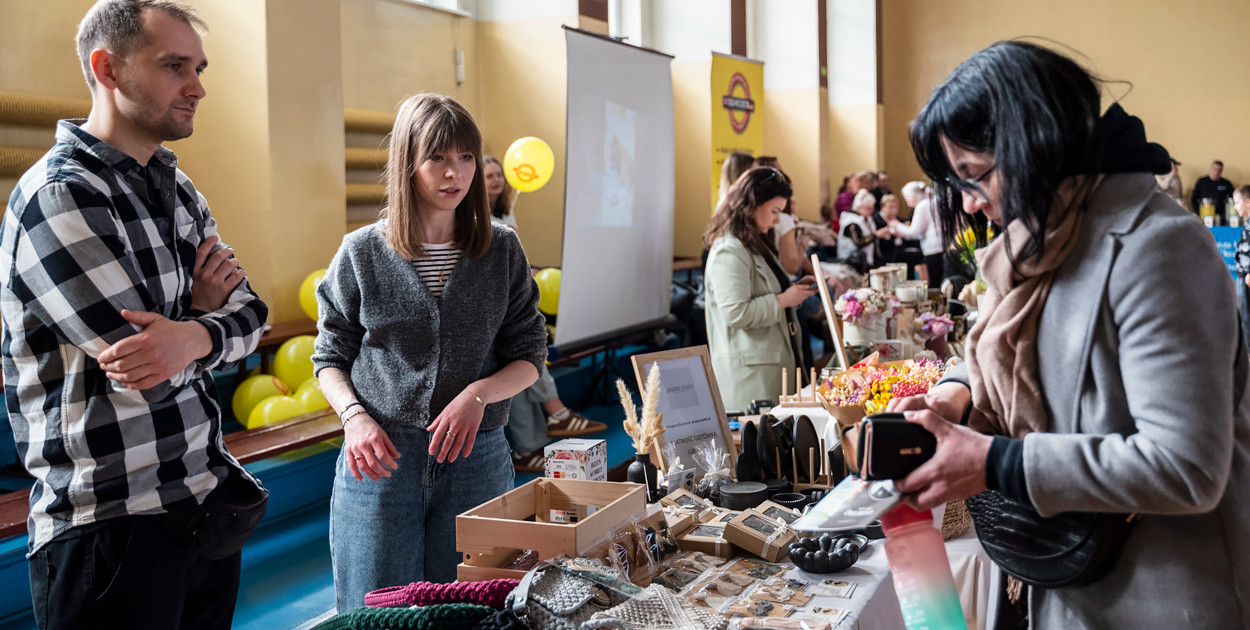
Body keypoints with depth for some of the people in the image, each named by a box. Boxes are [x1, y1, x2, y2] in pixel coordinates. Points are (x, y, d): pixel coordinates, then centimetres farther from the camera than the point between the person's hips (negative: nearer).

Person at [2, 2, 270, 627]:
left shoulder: (176, 189, 11)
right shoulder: (59, 195, -15)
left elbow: (247, 317, 4)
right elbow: (153, 378, -21)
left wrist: (192, 336, -18)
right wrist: (200, 308, -2)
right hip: (110, 526, -7)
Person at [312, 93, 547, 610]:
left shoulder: (502, 251, 2)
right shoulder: (362, 253, 0)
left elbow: (529, 358, 4)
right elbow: (330, 357, 7)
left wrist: (479, 394, -15)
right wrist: (354, 416, -12)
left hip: (476, 457, 1)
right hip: (379, 458, -1)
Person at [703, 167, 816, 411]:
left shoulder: (756, 245, 18)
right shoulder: (729, 251, -16)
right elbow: (736, 313, -23)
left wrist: (794, 289, 12)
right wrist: (783, 299, -16)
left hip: (773, 361, 10)